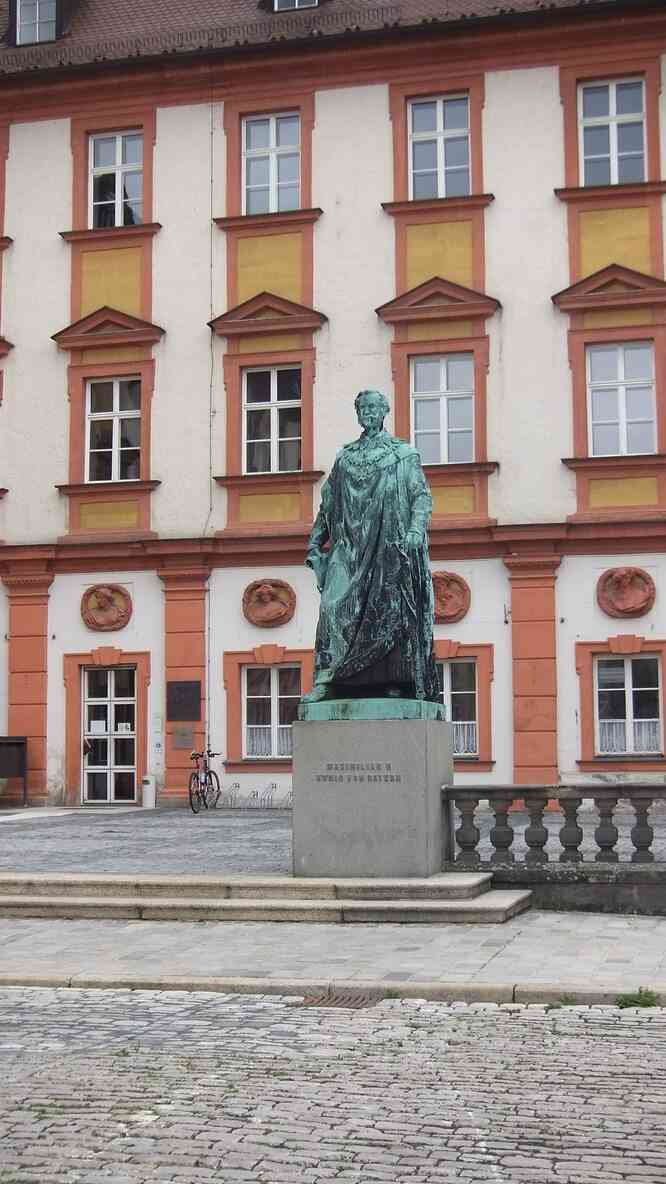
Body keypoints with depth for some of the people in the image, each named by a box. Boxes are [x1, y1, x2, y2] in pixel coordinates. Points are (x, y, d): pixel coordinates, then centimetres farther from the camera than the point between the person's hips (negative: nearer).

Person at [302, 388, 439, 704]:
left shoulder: (404, 453, 10)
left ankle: (397, 683, -5)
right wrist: (314, 542, 13)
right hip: (350, 546, 3)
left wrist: (416, 529, -15)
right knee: (334, 603, -14)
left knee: (391, 611, -7)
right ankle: (323, 680, -19)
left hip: (389, 545, -3)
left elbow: (422, 496, 1)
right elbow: (327, 503, 21)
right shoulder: (345, 457, 20)